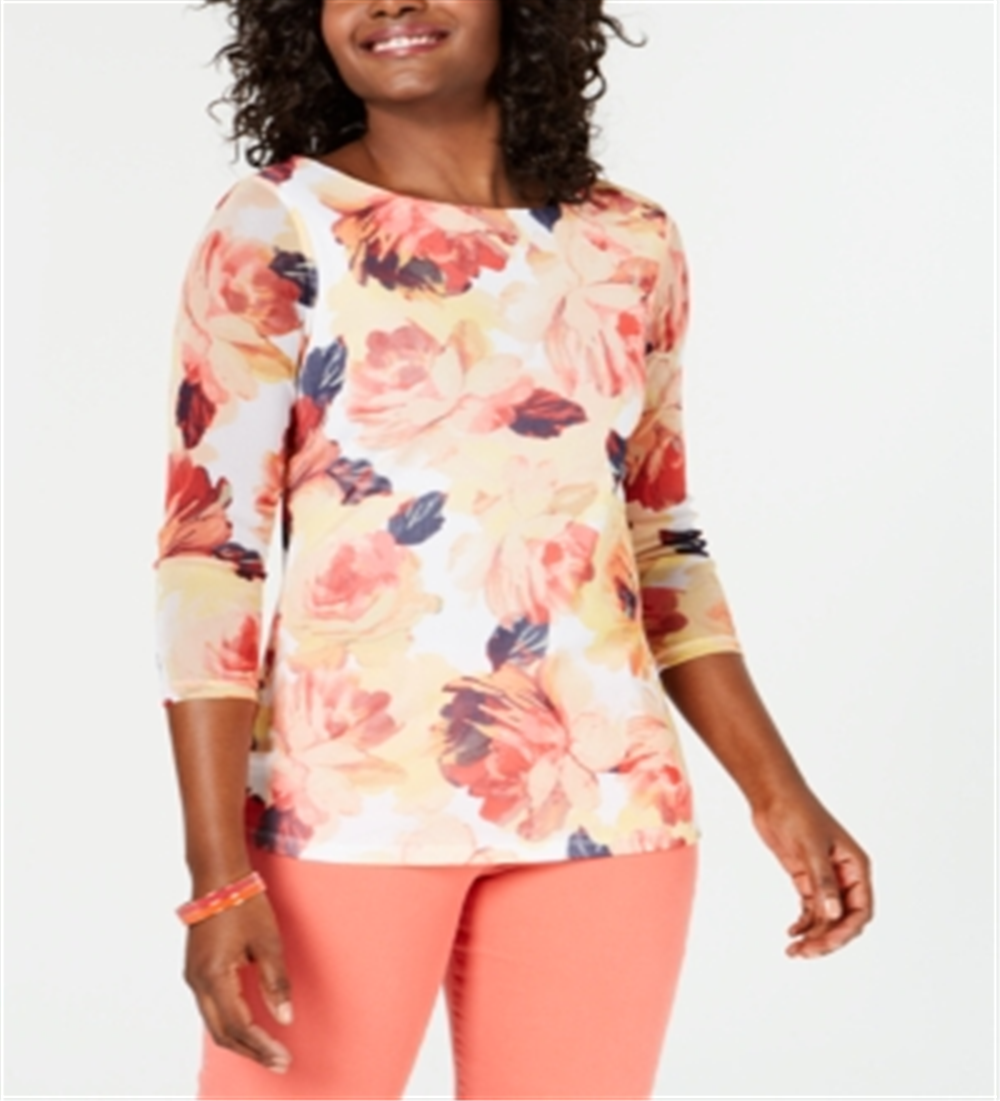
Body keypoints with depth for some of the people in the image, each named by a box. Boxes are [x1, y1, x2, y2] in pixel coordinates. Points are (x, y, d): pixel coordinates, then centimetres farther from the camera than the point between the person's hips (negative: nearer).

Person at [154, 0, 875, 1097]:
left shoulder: (632, 244, 8)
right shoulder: (273, 226, -2)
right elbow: (208, 551, -7)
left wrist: (778, 794, 9)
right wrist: (217, 875, -14)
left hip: (602, 799, 4)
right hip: (343, 795, -3)